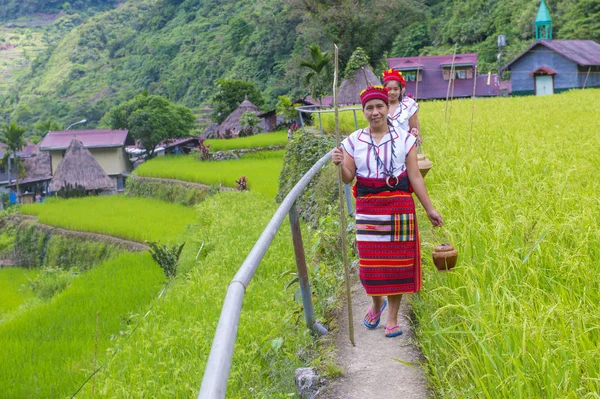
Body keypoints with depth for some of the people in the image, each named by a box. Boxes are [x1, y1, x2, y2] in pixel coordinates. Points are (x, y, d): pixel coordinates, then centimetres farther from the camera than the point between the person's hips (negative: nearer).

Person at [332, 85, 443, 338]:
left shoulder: (404, 139, -1)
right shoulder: (354, 141, 1)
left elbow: (415, 177, 2)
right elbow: (348, 178, 1)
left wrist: (429, 209, 0)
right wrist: (340, 164, -21)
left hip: (399, 207, -1)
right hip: (368, 208, 1)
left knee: (397, 263, 4)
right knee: (370, 263, 4)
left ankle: (393, 317, 20)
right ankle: (376, 303, 35)